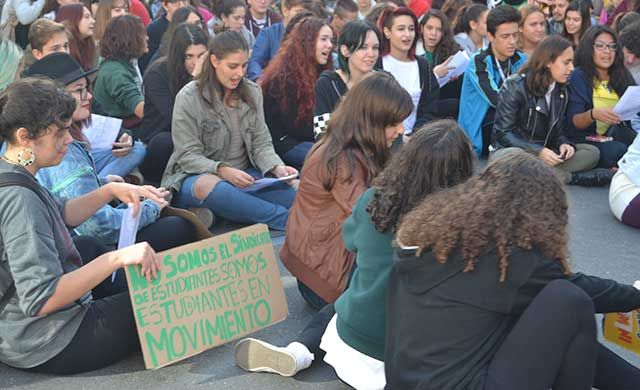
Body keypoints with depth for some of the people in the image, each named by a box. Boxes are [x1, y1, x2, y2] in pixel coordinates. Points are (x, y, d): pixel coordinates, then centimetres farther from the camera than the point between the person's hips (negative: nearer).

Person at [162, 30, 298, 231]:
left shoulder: (252, 92, 8)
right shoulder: (188, 97, -7)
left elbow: (261, 143, 7)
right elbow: (188, 156, -10)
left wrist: (276, 167, -15)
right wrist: (222, 170, -27)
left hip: (244, 176, 5)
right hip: (196, 176, -5)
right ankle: (289, 220, -43)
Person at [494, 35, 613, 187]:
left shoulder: (561, 91, 8)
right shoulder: (515, 87, -11)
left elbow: (559, 130, 12)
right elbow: (503, 133, -14)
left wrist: (564, 144, -13)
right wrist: (538, 151, -26)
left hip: (545, 153, 6)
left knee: (592, 152, -12)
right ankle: (568, 177, -29)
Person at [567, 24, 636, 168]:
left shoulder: (622, 76, 17)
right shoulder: (578, 77, 1)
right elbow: (572, 122, -7)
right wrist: (593, 114, -27)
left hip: (618, 136, 5)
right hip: (589, 139, -5)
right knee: (620, 151, -32)